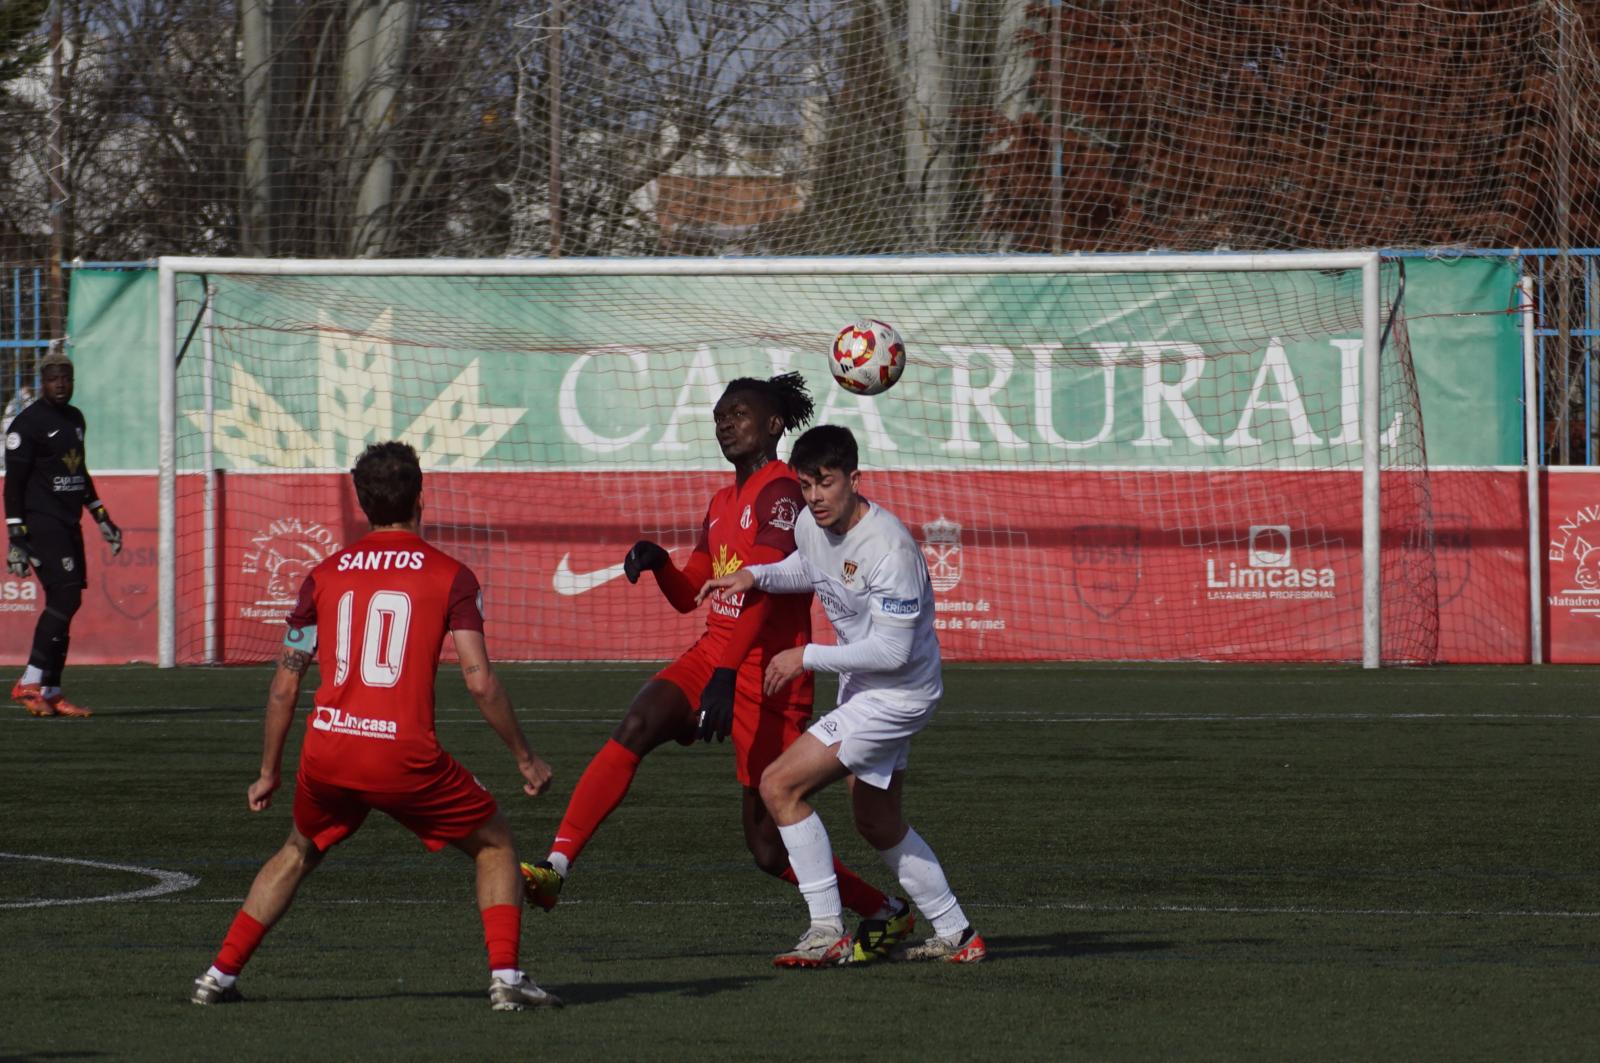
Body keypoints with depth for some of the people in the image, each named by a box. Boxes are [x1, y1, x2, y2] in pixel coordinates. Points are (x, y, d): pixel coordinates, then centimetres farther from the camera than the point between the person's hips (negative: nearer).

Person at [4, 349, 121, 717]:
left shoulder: (75, 418, 16)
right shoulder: (27, 423, -9)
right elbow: (14, 483, -12)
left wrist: (102, 518, 27)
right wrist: (16, 538, -16)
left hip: (69, 526, 8)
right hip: (41, 523, -8)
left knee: (65, 603, 5)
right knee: (65, 597, -18)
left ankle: (50, 693, 8)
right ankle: (29, 684, -15)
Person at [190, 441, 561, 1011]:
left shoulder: (326, 574, 12)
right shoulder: (450, 575, 2)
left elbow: (284, 685, 13)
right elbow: (479, 680, -6)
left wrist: (268, 772, 23)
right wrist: (525, 759, 4)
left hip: (326, 753, 4)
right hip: (405, 754, -3)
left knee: (299, 852, 30)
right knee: (494, 842, 17)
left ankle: (220, 975, 25)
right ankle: (505, 976, 1)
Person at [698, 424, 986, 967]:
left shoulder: (889, 548, -28)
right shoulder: (810, 525, -3)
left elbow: (891, 651, -28)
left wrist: (808, 657, -22)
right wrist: (755, 575, 3)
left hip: (898, 693, -9)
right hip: (861, 684, 9)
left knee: (779, 785, -15)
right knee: (879, 825, 19)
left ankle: (827, 932, -10)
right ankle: (955, 936, 32)